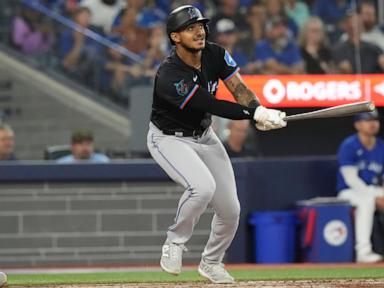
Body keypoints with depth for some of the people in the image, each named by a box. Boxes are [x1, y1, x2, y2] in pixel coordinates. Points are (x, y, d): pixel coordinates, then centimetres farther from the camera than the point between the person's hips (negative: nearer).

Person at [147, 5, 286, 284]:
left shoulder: (215, 54, -10)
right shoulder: (169, 76, -32)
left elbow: (239, 88, -16)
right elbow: (213, 106, -34)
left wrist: (260, 112, -36)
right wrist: (255, 113, -40)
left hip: (204, 136, 7)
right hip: (169, 139, -7)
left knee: (230, 209, 3)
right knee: (202, 187, -33)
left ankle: (211, 263, 29)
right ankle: (175, 243, -9)